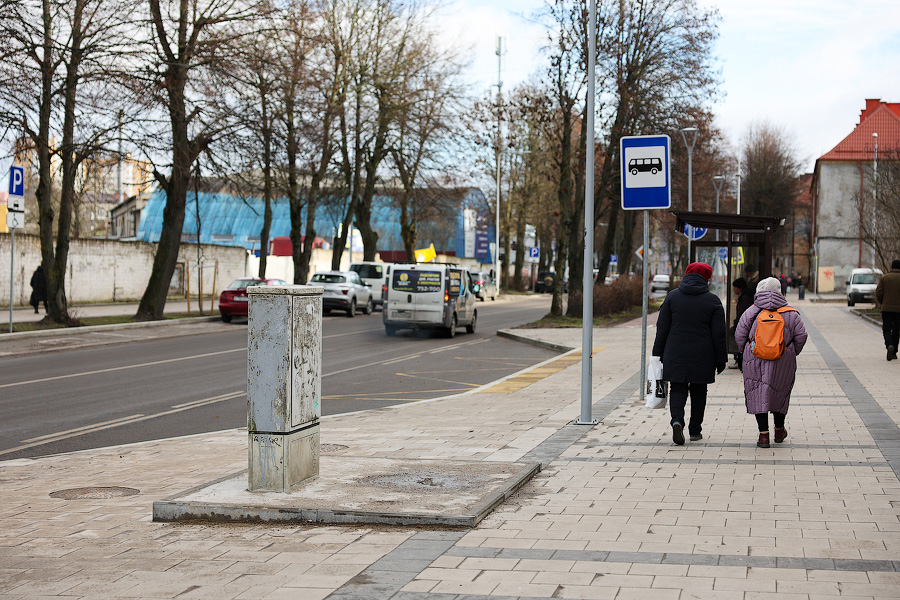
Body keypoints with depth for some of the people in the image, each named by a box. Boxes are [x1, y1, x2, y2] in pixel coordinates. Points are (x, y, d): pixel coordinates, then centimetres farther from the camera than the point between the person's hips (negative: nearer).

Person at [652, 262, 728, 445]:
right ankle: (695, 430, 18)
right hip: (702, 358, 0)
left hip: (675, 355, 0)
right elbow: (719, 334, -2)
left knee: (677, 389, 4)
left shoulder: (672, 296, 1)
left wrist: (658, 354, 8)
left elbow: (662, 328, 2)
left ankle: (677, 420, -21)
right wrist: (721, 359, 5)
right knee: (698, 392, 12)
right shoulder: (713, 301, -2)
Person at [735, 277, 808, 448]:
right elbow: (801, 336, -1)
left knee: (758, 395, 2)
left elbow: (739, 336, -2)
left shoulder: (751, 312, -3)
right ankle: (779, 431, 31)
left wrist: (746, 352, 15)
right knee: (780, 393, 18)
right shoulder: (791, 314, -1)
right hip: (783, 362, 1)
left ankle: (763, 434, -7)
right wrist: (792, 353, 15)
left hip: (756, 361, -1)